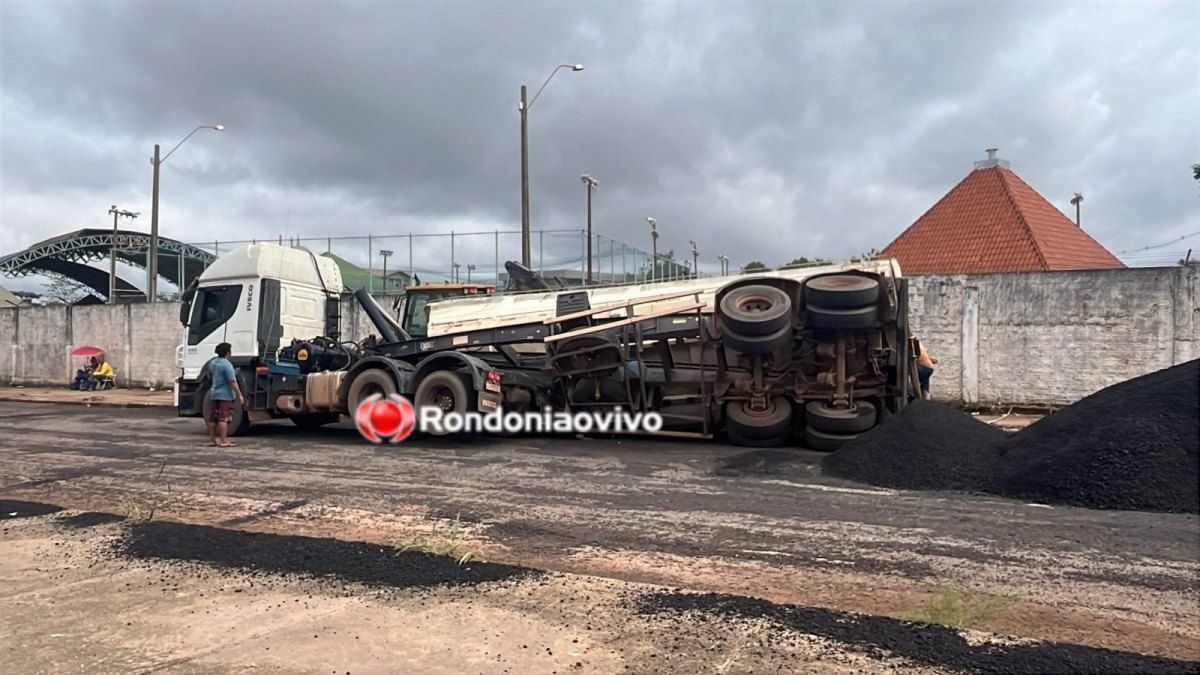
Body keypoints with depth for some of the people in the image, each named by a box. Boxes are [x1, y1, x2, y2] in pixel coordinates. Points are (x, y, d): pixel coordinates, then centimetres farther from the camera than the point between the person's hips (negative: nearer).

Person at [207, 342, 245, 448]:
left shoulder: (212, 363, 9)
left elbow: (210, 377, 23)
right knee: (223, 419, -7)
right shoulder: (227, 365, -18)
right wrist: (239, 395, -18)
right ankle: (223, 441, -6)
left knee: (213, 418, 12)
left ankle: (211, 439, 18)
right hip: (225, 395, -8)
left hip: (214, 393, 9)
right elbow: (232, 382, -21)